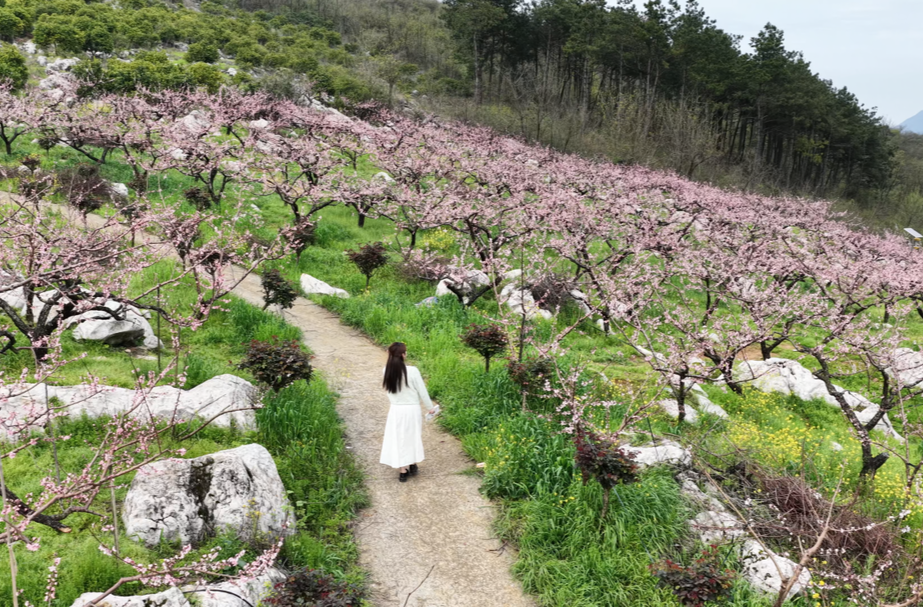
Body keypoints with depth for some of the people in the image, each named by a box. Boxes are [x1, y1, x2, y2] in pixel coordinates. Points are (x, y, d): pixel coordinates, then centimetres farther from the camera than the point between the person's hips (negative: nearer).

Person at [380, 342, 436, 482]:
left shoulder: (387, 371, -8)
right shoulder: (412, 371, -19)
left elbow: (390, 390, 4)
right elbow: (422, 391, -10)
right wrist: (430, 407, 3)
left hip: (396, 410, 2)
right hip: (412, 409, -2)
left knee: (399, 439, 12)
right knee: (412, 438, 18)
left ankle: (403, 470, 16)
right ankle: (412, 465, 33)